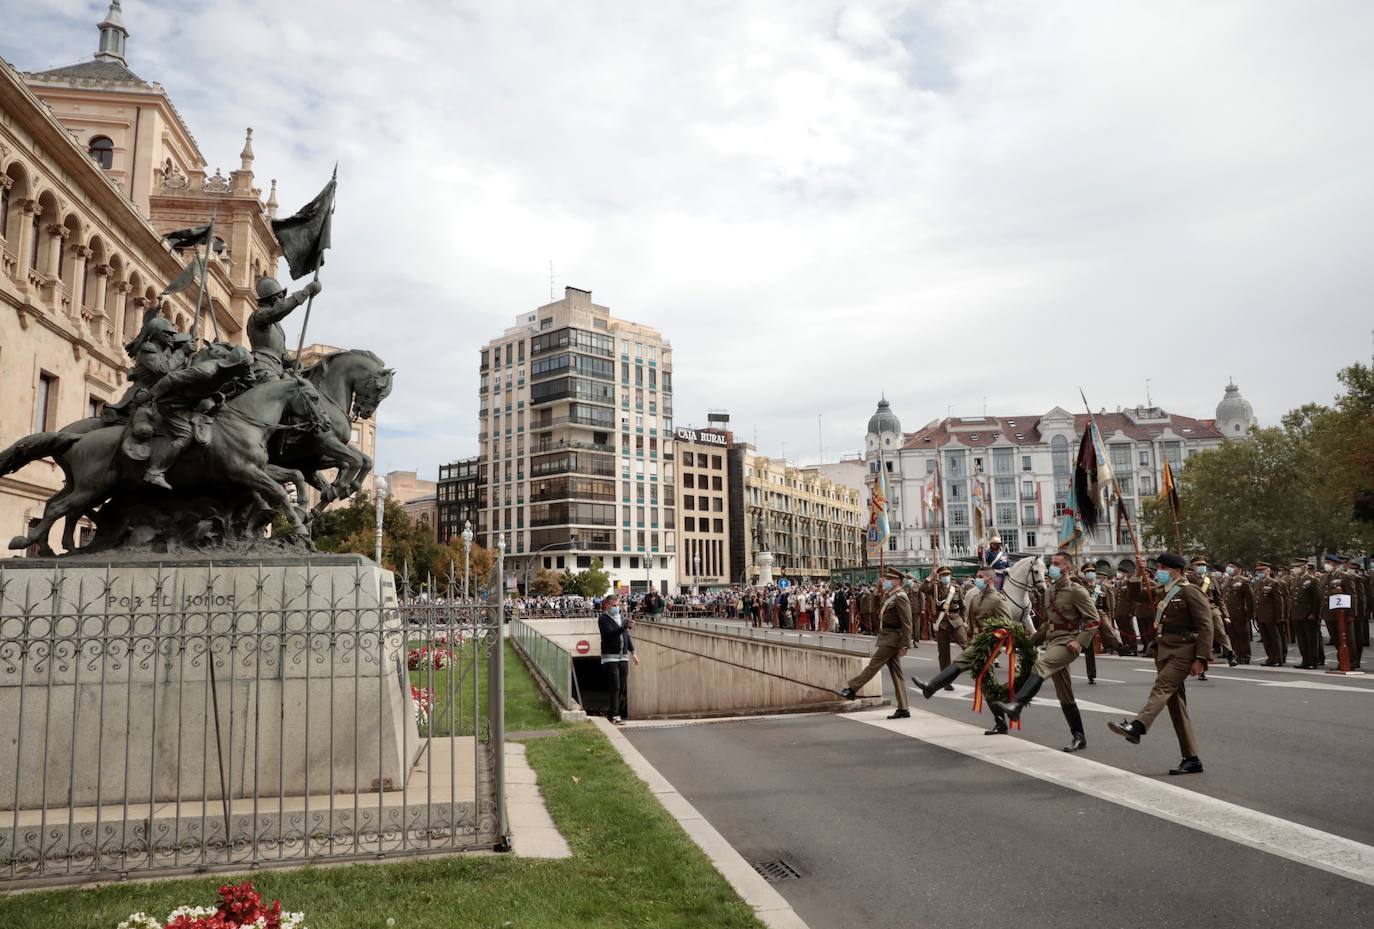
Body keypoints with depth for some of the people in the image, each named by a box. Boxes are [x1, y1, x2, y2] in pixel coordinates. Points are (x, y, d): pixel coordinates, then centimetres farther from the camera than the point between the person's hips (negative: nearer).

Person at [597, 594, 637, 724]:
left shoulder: (621, 617, 16)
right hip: (610, 657, -6)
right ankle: (614, 715, -7)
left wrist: (632, 652, 21)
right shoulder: (603, 619, -5)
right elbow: (610, 634, -20)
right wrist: (623, 627, -33)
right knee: (615, 687, -11)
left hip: (623, 657, 6)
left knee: (623, 687, 6)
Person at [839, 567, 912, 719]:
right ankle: (903, 709, 12)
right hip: (887, 638, 10)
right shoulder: (889, 596, 15)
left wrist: (904, 645, -20)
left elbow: (906, 624, -18)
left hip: (893, 639, -10)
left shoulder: (900, 597, -14)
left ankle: (851, 690, 2)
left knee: (874, 665, -4)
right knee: (896, 673, 9)